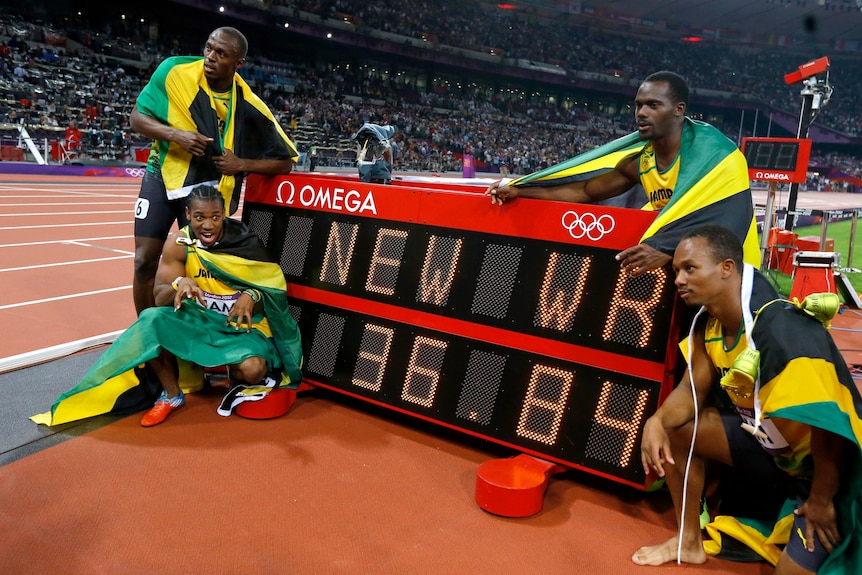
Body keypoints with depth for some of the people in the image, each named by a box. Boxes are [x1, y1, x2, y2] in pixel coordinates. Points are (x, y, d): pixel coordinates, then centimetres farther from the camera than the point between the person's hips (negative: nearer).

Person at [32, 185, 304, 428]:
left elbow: (274, 289, -6)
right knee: (152, 320, -26)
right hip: (196, 321, 3)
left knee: (252, 369, -31)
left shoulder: (245, 241, -13)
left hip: (241, 324, -2)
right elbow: (160, 298, -9)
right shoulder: (178, 244, -9)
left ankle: (241, 379, 12)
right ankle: (171, 394, -3)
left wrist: (252, 296, -29)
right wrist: (179, 283, -32)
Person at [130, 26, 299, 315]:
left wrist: (242, 164, -23)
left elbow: (285, 161, -9)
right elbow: (137, 117, -7)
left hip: (208, 190, 0)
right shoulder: (174, 71, -15)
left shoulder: (249, 107, -16)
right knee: (145, 262, -2)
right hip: (163, 175, 1)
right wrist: (174, 134, -26)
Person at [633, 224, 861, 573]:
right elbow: (693, 390, 1)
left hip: (831, 465, -7)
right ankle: (690, 542, 16)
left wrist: (821, 501, -19)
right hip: (770, 443, 7)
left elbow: (830, 423, -31)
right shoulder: (709, 325, -8)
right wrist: (657, 421, -19)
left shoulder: (785, 333, -34)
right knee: (675, 430, -1)